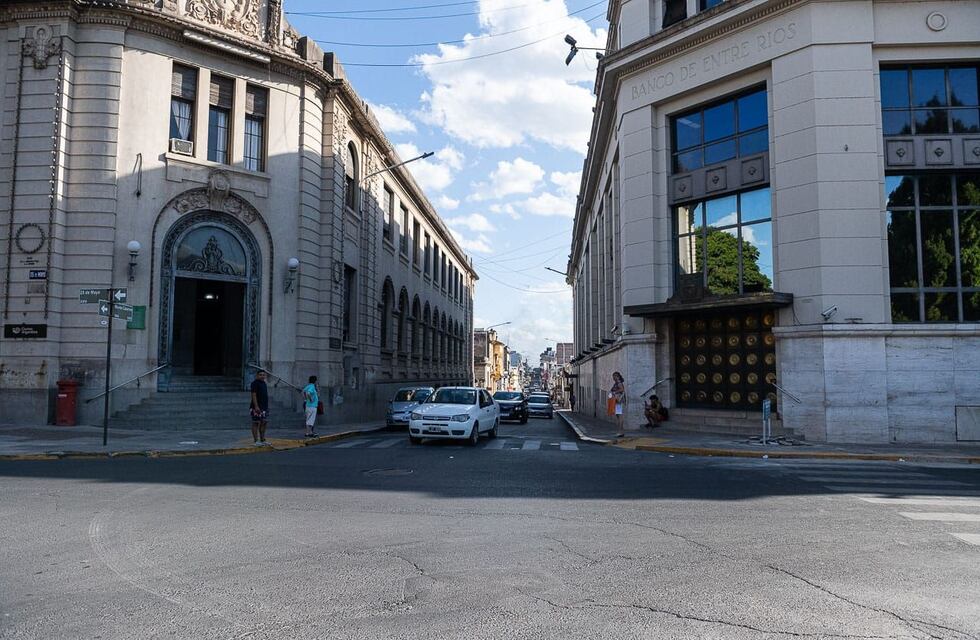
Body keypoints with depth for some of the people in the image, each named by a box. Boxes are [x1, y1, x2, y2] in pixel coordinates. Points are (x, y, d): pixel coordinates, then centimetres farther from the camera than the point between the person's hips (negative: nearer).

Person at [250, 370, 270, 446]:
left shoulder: (264, 383, 17)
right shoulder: (255, 383, -9)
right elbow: (254, 395, -17)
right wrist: (256, 406, -24)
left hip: (264, 407, 9)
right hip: (257, 407, -9)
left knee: (264, 423, 9)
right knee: (256, 423, -4)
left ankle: (262, 440, 15)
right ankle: (256, 441, -3)